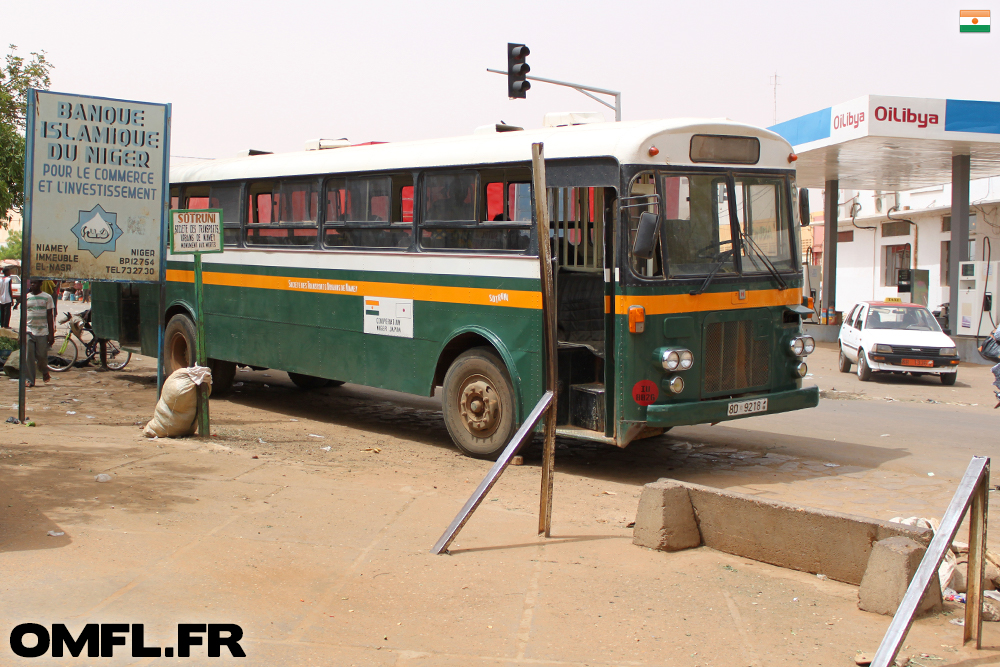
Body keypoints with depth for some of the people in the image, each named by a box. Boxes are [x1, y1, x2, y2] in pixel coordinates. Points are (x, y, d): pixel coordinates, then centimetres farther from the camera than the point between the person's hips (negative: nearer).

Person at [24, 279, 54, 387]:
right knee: (28, 357, -6)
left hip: (43, 332, -2)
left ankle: (44, 371, 30)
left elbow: (50, 316, 2)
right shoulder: (26, 297, 10)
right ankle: (29, 380, -1)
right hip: (29, 331, 2)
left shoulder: (47, 297, 3)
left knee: (42, 356, -1)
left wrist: (51, 334, -3)